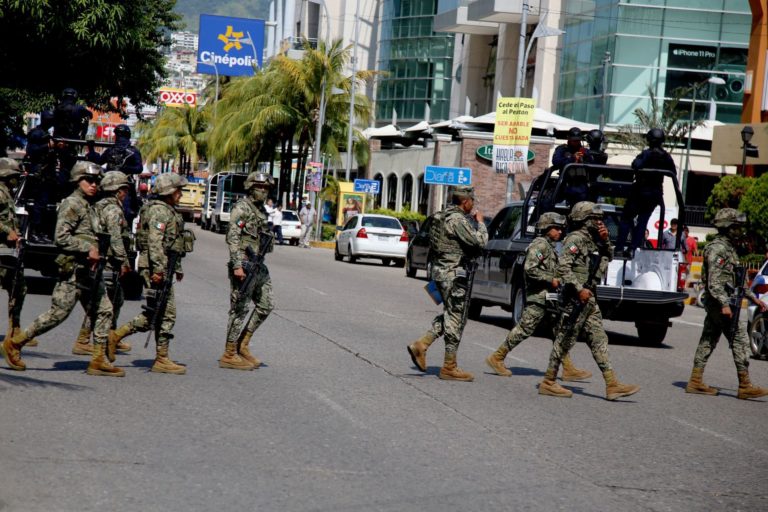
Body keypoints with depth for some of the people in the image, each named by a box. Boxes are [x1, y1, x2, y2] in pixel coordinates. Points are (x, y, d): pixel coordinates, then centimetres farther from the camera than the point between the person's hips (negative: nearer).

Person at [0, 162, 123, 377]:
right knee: (58, 313, -9)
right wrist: (88, 249, -19)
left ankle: (99, 360, 5)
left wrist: (95, 253, 12)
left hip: (87, 270, 9)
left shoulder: (88, 206, 19)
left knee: (104, 310, 3)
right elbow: (61, 237, -19)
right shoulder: (71, 205, -10)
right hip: (72, 269, -9)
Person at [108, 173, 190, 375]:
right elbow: (155, 242, -22)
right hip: (156, 269, -10)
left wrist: (177, 267, 29)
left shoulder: (168, 211, 21)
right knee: (166, 314, -5)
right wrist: (158, 269, -28)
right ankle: (162, 360, 0)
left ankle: (116, 335, 14)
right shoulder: (159, 211, -12)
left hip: (163, 267, 10)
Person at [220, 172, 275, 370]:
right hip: (244, 265, -9)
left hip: (258, 266, 9)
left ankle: (242, 345, 18)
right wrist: (237, 265, -25)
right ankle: (229, 355, 0)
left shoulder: (262, 210, 16)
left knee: (266, 306, 10)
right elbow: (232, 237, -18)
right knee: (240, 309, -6)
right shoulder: (242, 208, -11)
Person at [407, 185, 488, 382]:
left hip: (441, 272, 10)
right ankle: (449, 367, 2)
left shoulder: (443, 216, 13)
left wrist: (472, 221, 15)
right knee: (455, 318, -2)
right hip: (455, 274, -10)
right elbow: (479, 241, -20)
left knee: (451, 316, 19)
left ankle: (421, 345, 10)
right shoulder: (458, 219, -17)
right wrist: (480, 222, -6)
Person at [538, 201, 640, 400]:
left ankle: (612, 385, 4)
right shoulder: (576, 239, -12)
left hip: (589, 299, 10)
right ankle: (548, 383, 4)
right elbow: (563, 267, -21)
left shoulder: (592, 241, 16)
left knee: (598, 340, 6)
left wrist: (605, 240, 8)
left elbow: (609, 257, 26)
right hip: (576, 299, -10)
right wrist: (579, 289, -26)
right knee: (566, 339, -4)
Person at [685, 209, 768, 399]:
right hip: (719, 301, -10)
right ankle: (745, 386, -8)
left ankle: (695, 382, 10)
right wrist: (724, 304, -30)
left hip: (716, 303, 10)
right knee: (740, 341, -8)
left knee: (708, 341, 9)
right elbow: (714, 280, -22)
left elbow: (737, 280, 27)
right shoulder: (718, 249, -14)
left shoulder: (729, 248, 19)